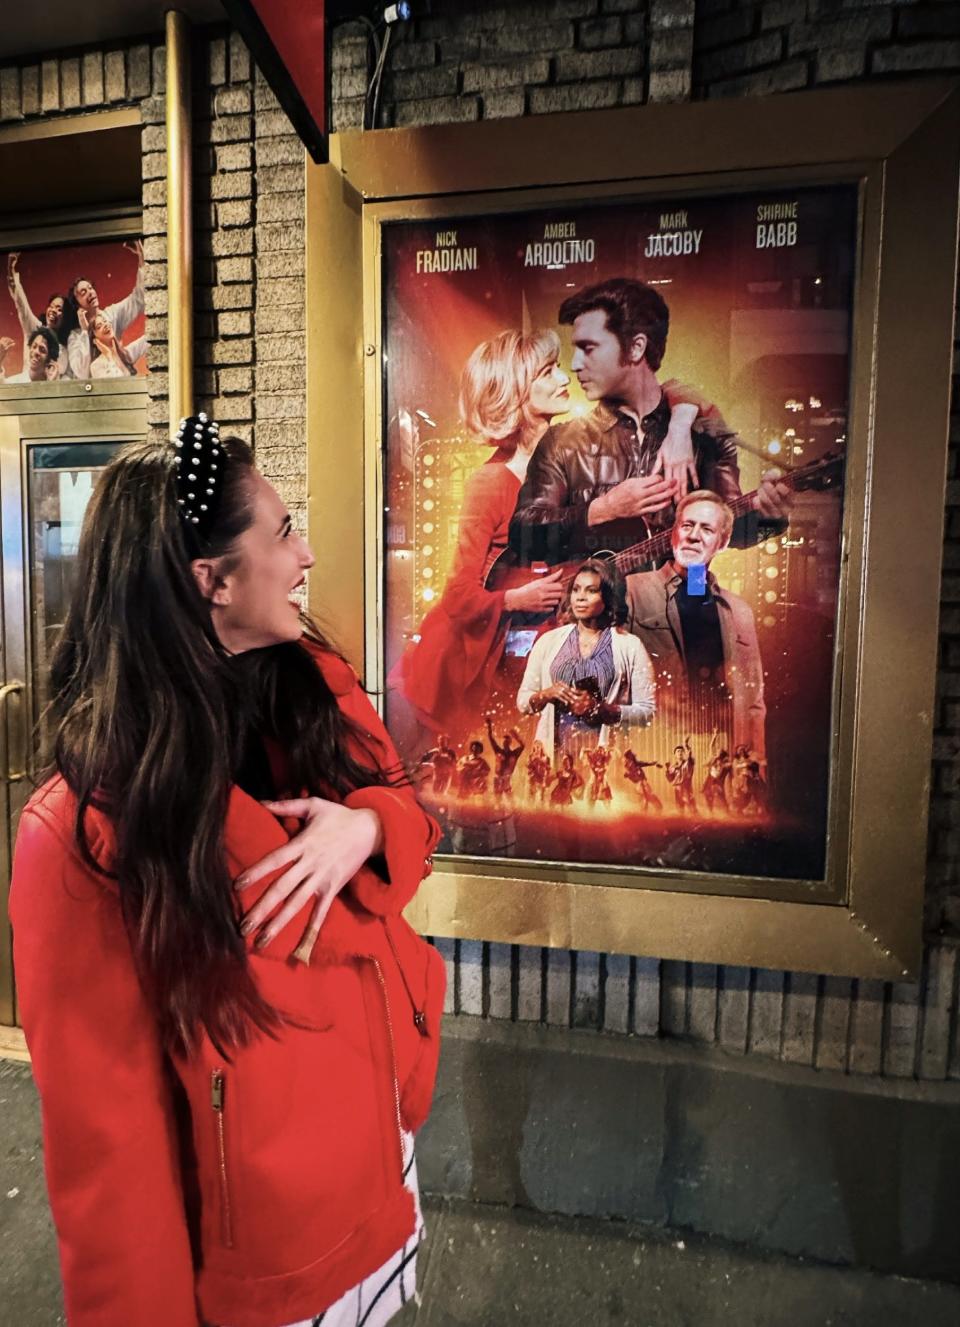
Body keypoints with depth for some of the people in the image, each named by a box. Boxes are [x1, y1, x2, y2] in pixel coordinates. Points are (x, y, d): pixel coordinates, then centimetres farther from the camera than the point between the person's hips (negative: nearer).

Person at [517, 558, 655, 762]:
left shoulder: (630, 646, 1)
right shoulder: (548, 641, 8)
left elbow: (647, 711, -3)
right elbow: (522, 701, 10)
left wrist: (601, 709, -15)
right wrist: (545, 695, -9)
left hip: (605, 754, -2)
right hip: (553, 750, 2)